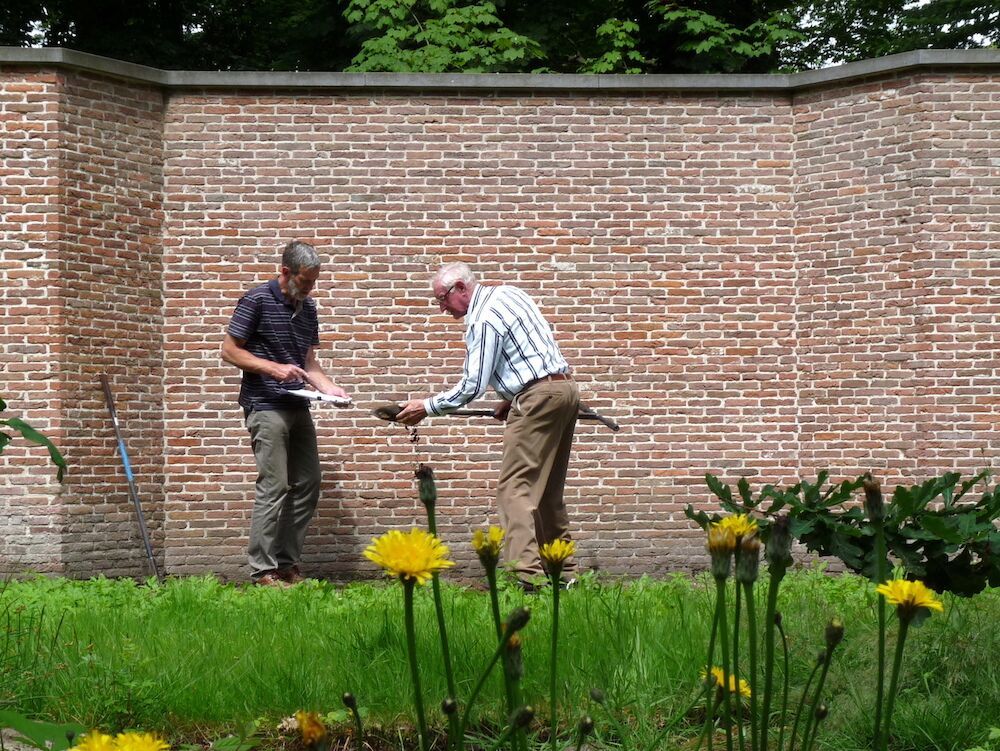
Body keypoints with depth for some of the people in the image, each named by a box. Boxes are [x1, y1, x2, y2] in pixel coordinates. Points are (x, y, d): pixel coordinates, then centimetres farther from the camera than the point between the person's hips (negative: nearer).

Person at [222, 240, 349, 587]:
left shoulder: (307, 308, 14)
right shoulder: (257, 300, -6)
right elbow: (229, 350, -7)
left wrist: (329, 387, 3)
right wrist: (273, 368, -17)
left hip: (298, 407, 8)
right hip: (266, 407, -8)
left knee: (307, 486, 6)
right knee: (274, 486, -11)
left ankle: (288, 564, 14)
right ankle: (263, 570, -7)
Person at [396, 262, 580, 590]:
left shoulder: (483, 320, -13)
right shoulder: (507, 293, 15)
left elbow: (471, 387, -13)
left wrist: (426, 407, -4)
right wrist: (513, 399, 21)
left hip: (539, 397, -10)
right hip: (565, 388, 10)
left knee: (514, 486, -11)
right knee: (548, 489, 14)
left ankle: (526, 573, -22)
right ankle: (563, 572, 15)